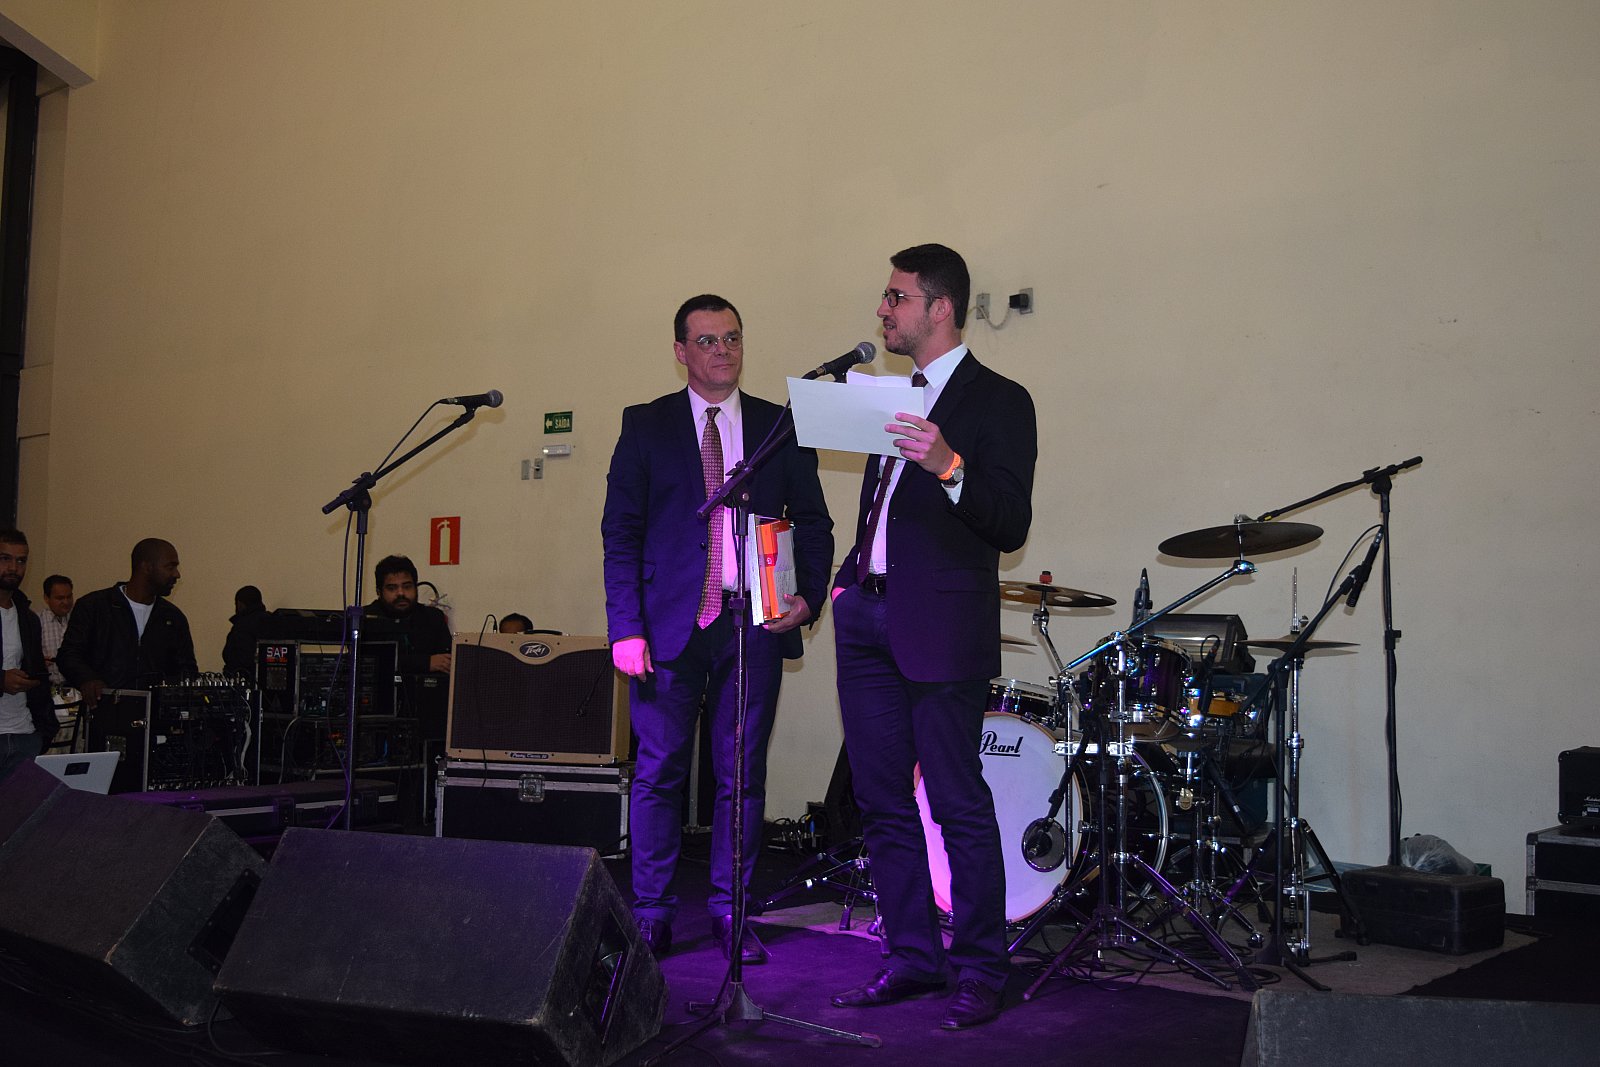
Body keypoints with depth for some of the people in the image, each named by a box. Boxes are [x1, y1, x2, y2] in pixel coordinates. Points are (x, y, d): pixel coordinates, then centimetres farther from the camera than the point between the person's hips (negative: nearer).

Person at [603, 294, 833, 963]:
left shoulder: (782, 426, 10)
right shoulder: (646, 425, 6)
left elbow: (814, 524, 12)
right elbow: (620, 532, 1)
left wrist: (808, 595, -5)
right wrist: (625, 628, -8)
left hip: (756, 623, 1)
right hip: (670, 623, -1)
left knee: (743, 775, 6)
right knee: (659, 771, 3)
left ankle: (729, 914, 18)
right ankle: (652, 914, 15)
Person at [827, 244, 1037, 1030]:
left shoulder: (999, 401, -5)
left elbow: (1011, 526, -14)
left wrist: (950, 468, -28)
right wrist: (850, 577, 11)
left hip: (941, 626, -8)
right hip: (868, 619, 8)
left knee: (959, 807, -2)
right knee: (883, 803, 11)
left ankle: (980, 972, 11)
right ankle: (912, 957, 23)